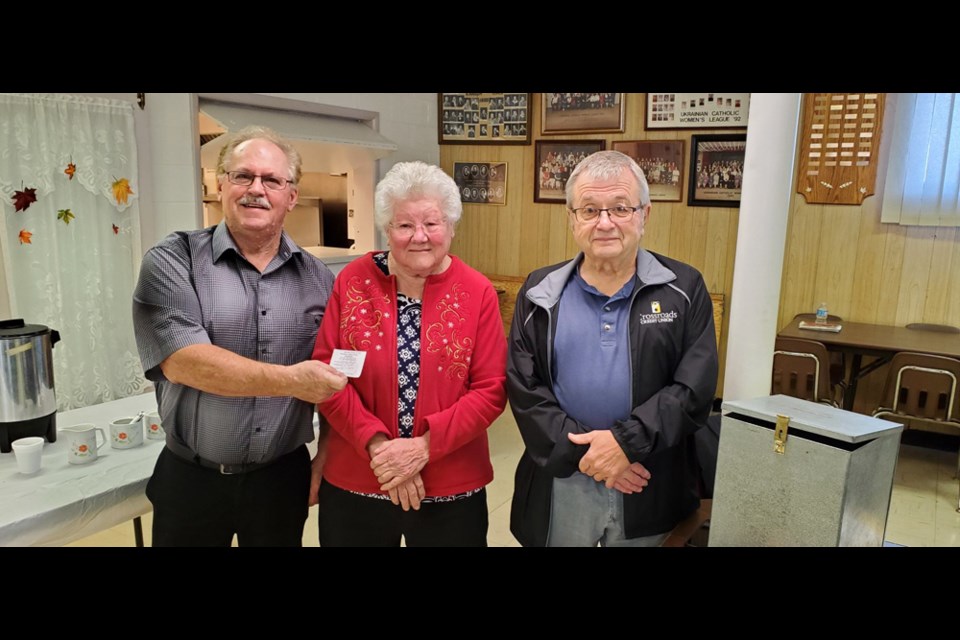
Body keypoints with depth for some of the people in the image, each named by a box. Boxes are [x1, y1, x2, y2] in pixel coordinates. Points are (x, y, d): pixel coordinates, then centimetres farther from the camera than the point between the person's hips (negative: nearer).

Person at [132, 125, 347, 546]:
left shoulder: (317, 278, 1)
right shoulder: (173, 262, -8)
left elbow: (335, 378, 6)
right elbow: (180, 361, -20)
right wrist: (290, 380, -24)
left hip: (284, 478, 2)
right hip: (191, 480, -2)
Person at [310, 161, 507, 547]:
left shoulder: (478, 293, -6)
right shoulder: (353, 281, -3)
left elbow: (491, 389, -8)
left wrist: (424, 446, -16)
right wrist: (375, 443, -14)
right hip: (354, 483, 1)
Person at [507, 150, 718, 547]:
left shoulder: (684, 290, -3)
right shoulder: (540, 294, -1)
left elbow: (695, 388, -9)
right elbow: (524, 389, -5)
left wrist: (626, 440, -20)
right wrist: (583, 452, -15)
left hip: (651, 489, 0)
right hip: (560, 482, 1)